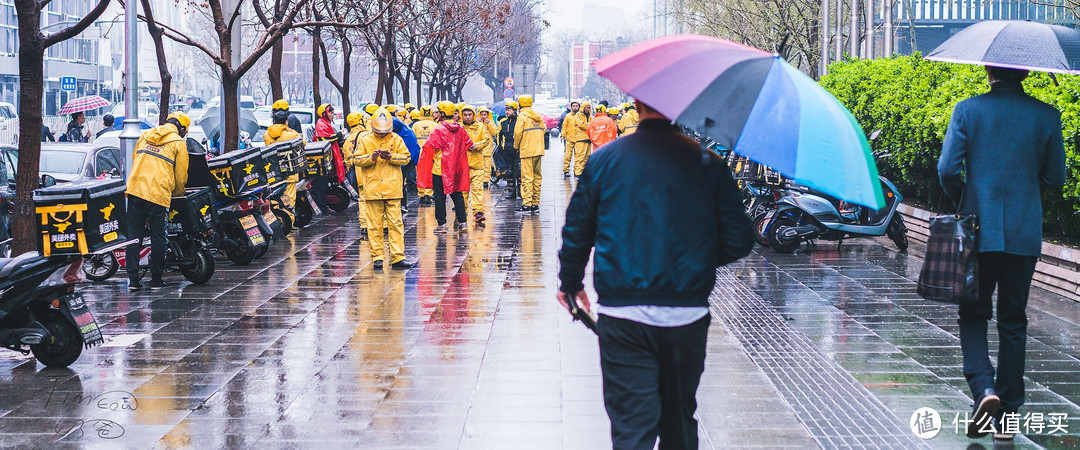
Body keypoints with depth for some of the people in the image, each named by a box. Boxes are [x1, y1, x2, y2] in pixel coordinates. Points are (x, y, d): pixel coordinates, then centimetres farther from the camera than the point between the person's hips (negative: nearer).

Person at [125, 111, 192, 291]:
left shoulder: (145, 136, 18)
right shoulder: (178, 143, 3)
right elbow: (181, 176, 6)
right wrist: (178, 194, 24)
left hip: (135, 190, 4)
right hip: (159, 194, -4)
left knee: (134, 235, 5)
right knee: (158, 237, 5)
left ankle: (133, 279, 3)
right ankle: (156, 279, 11)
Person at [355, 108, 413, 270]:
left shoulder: (396, 139, 7)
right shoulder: (365, 140, 5)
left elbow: (406, 158, 4)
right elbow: (358, 159, 3)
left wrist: (391, 157, -12)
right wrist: (371, 157, -14)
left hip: (393, 188, 0)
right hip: (372, 188, 0)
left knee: (395, 223, -1)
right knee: (375, 225, 2)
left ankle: (397, 258, 1)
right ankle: (377, 258, 8)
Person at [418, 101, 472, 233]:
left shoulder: (439, 130, -15)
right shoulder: (460, 128, 4)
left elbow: (428, 147, -12)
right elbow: (468, 144, 17)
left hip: (440, 168, -6)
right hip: (456, 168, 6)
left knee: (440, 196, 1)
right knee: (457, 194, 13)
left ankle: (441, 224, 1)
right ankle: (462, 222, 13)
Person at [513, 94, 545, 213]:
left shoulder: (522, 116, -7)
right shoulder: (538, 116, 13)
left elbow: (518, 132, -13)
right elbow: (544, 130, 15)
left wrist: (517, 146, 2)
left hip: (527, 151, -7)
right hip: (538, 150, 7)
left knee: (527, 177, -7)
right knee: (537, 177, 10)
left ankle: (527, 204, -11)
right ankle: (535, 204, 12)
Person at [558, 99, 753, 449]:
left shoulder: (604, 160, 0)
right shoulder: (707, 162, -2)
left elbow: (576, 233, 6)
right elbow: (739, 241, -2)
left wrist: (570, 284, 23)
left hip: (622, 317, -1)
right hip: (688, 315, 1)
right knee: (680, 420, 18)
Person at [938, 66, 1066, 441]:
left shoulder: (968, 110, -5)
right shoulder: (1046, 116, -1)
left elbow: (948, 169, -8)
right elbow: (1054, 180, 3)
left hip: (979, 229, -1)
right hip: (1025, 234, 1)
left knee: (973, 315, 12)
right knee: (1013, 322, 11)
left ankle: (983, 387, -13)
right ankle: (1007, 416, 13)